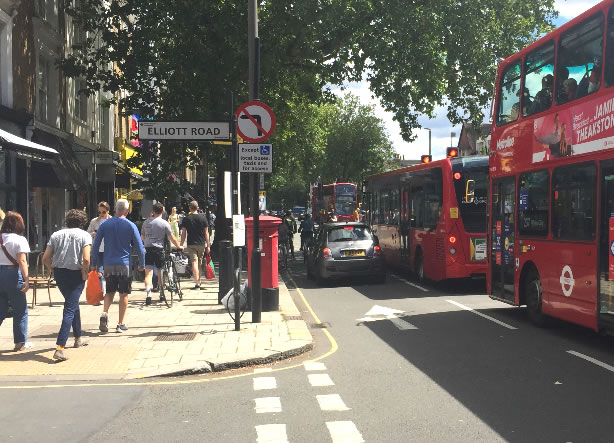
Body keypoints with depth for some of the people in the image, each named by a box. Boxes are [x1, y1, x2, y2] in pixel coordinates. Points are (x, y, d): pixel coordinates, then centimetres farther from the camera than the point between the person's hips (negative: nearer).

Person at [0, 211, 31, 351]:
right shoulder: (20, 239, -8)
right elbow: (22, 261, -16)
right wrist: (26, 279, -17)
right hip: (13, 274, -5)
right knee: (20, 310, 7)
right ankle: (20, 342, 12)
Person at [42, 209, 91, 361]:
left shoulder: (56, 235, 7)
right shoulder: (84, 235, -5)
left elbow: (46, 258, 1)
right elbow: (86, 259, -18)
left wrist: (55, 270, 11)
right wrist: (84, 274, -5)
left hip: (59, 273, 5)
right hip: (76, 274, -5)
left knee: (73, 304, 25)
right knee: (70, 310, -5)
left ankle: (78, 338, 39)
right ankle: (59, 348, -16)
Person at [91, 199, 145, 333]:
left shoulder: (105, 224, 3)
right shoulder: (130, 226, -3)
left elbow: (95, 245, 4)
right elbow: (139, 247, -2)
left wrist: (93, 264, 11)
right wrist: (141, 264, 9)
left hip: (108, 264, 2)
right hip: (124, 264, -2)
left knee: (110, 292, 16)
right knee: (124, 294, 7)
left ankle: (104, 313, -9)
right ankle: (121, 324, 8)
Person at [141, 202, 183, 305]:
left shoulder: (146, 222, 8)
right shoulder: (164, 223, -3)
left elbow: (142, 236, 20)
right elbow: (172, 238, 0)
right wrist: (179, 246, 15)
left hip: (147, 249, 2)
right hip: (159, 249, -2)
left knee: (148, 273, -3)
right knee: (160, 272, 13)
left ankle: (148, 294, -18)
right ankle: (161, 294, 23)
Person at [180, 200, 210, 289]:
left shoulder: (186, 218, -2)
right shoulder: (203, 217, 1)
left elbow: (183, 233, -2)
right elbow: (206, 233, 1)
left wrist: (181, 245, 6)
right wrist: (208, 245, 5)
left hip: (191, 244, -2)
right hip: (201, 243, 2)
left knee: (194, 262, -5)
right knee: (200, 263, 16)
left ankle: (197, 283, -16)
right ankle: (199, 281, 28)